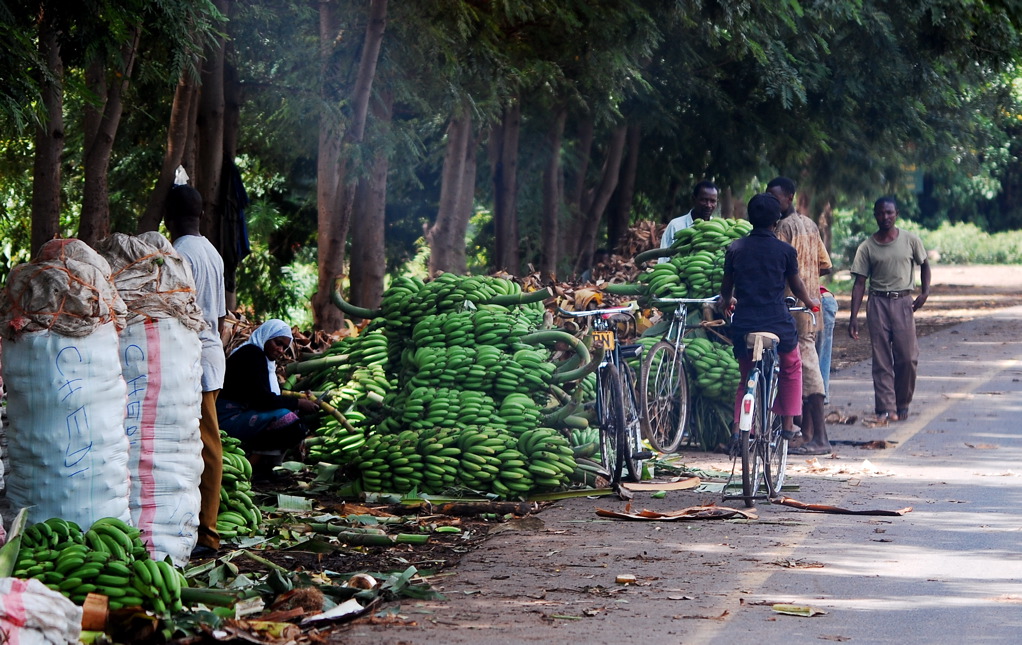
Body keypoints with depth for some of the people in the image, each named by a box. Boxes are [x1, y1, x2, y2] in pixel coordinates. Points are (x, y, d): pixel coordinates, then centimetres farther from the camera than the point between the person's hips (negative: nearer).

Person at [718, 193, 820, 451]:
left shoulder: (735, 249, 2)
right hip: (778, 323, -2)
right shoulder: (785, 251, -4)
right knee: (790, 369, 25)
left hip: (743, 324, 2)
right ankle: (787, 424, 22)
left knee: (746, 377, 19)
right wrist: (810, 302, 32)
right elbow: (796, 285, 10)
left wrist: (726, 301, 38)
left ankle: (737, 429, 1)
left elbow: (726, 285, 15)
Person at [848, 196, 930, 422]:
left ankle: (902, 404, 14)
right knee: (881, 359, -3)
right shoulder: (867, 247, 2)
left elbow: (924, 264, 17)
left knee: (907, 357, -4)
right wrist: (854, 317, -5)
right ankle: (886, 408, -2)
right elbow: (859, 282, 2)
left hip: (903, 302, 0)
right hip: (877, 302, 0)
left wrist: (925, 292, 1)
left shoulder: (911, 240, 2)